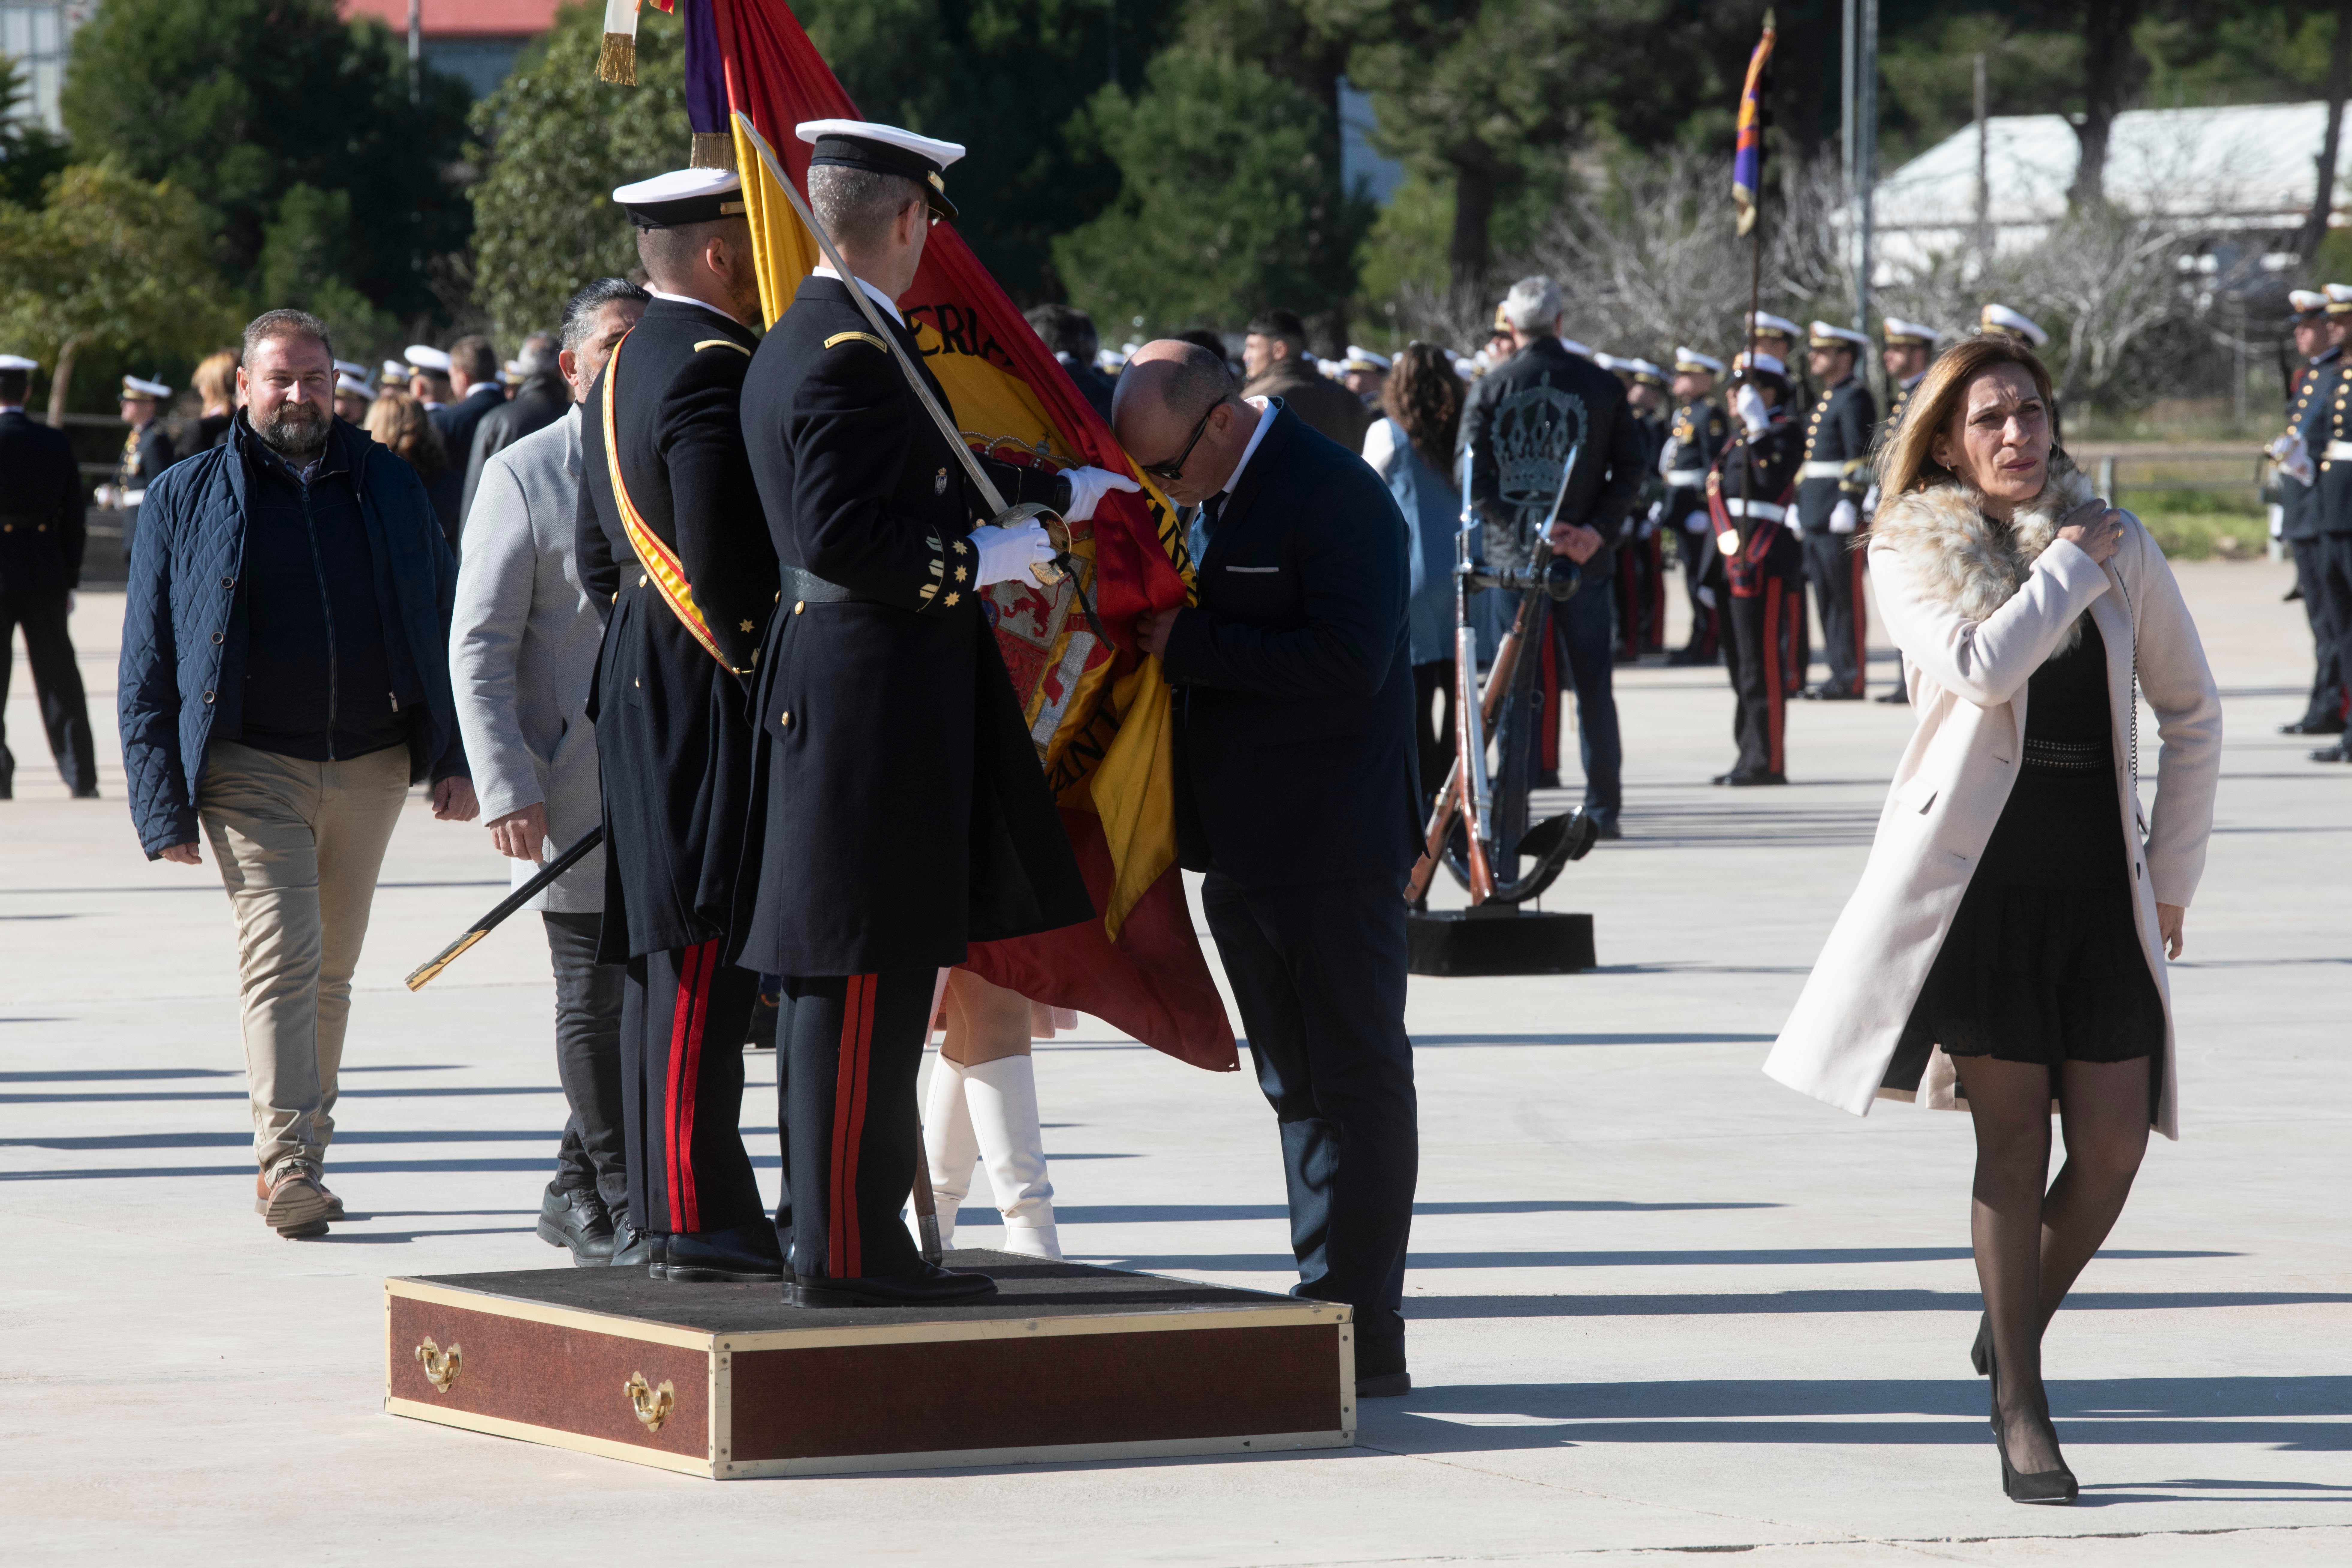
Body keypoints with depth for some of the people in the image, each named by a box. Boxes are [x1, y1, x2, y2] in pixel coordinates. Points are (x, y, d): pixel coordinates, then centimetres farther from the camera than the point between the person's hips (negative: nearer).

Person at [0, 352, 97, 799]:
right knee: (59, 679, 10)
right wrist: (69, 580, 14)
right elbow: (73, 517, 7)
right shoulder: (58, 444, 3)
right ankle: (81, 777, 10)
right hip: (47, 575, 4)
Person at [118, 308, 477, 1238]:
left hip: (370, 768, 3)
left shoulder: (389, 488, 11)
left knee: (330, 974, 11)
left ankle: (301, 1155, 22)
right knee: (282, 959, -16)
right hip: (253, 769, -3)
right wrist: (163, 804, -4)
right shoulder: (187, 499, 4)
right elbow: (147, 666, 3)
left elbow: (444, 627, 15)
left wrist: (456, 759, 6)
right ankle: (287, 1169, -22)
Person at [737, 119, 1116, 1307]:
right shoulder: (849, 352, -16)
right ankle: (843, 1251, -6)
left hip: (864, 688, 11)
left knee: (860, 977, 13)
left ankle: (850, 1235, 18)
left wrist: (1065, 493, 36)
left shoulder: (815, 339, 16)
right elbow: (841, 533, -24)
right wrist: (984, 560, -14)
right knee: (860, 977, -8)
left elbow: (929, 474, 27)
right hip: (871, 695, -11)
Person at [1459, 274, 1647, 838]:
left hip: (1512, 553, 0)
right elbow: (1630, 469, -2)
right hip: (1586, 559, 0)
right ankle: (1604, 807, 8)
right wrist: (1596, 530, -9)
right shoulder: (1602, 386, 2)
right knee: (1593, 685, 8)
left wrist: (1524, 528, -11)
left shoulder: (1488, 390, 0)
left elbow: (1475, 480, -7)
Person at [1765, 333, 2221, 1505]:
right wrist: (2072, 567, -8)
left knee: (2112, 1146, -4)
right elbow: (1983, 665, -19)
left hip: (2100, 882, 3)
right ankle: (2018, 1409, 4)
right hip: (1979, 870, -3)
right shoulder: (1912, 556, 1)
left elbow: (2191, 712, 15)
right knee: (2013, 1137, -4)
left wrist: (2174, 870, 11)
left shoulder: (2118, 546, 8)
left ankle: (2017, 1321, 24)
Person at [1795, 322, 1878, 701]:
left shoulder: (1855, 397, -10)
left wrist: (1849, 502, -23)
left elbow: (1861, 456, -17)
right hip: (1817, 520, 10)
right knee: (1826, 598, 11)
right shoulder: (1827, 399, 20)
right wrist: (1803, 506, 24)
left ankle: (1853, 680, -6)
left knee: (1846, 597, -7)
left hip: (1840, 515, -10)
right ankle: (1840, 674, 15)